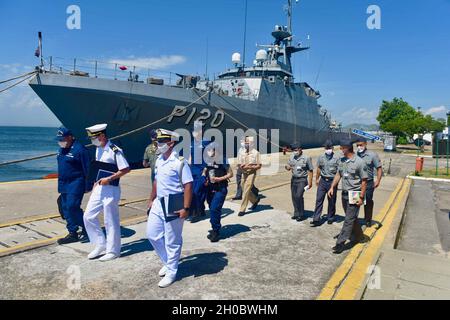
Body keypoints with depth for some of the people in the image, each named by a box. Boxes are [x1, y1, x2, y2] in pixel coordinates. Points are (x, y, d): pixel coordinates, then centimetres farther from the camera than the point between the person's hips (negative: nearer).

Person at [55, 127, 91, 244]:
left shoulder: (79, 149, -16)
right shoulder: (62, 149, 12)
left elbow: (87, 169, -15)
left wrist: (88, 186, -14)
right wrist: (60, 184, 23)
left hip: (76, 184, -9)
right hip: (64, 184, 9)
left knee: (72, 206, -14)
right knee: (65, 208, 10)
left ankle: (85, 228, 8)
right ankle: (72, 233, 19)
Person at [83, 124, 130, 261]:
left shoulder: (115, 150, -15)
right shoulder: (98, 149, 11)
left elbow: (126, 169, -17)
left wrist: (108, 179, -19)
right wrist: (96, 183, 14)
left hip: (110, 189, -8)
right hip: (99, 189, 8)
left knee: (111, 221, 1)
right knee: (88, 216, 9)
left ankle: (113, 251, 17)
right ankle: (101, 245, 23)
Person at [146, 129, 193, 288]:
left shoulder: (180, 162, -15)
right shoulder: (159, 160, 10)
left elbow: (188, 185, -17)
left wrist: (186, 208, -21)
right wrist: (151, 200, 19)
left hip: (173, 205, -8)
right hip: (159, 203, 8)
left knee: (172, 241, 4)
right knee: (152, 234, 14)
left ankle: (171, 272, 22)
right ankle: (167, 261, 35)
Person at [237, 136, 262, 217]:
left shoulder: (256, 153, -7)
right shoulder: (241, 152, 4)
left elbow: (259, 165, -6)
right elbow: (239, 164, 8)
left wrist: (250, 167, -20)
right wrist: (241, 166, -15)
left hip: (251, 173, -5)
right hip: (244, 173, 5)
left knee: (246, 191, -9)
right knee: (245, 190, 15)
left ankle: (242, 209, -3)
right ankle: (255, 200, 42)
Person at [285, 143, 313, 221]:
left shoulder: (306, 158, -8)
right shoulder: (292, 157, 6)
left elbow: (310, 170, -4)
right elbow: (288, 166, 12)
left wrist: (310, 182, -6)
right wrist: (287, 167, -13)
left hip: (302, 180, -5)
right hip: (294, 179, 6)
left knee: (299, 196, -13)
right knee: (294, 197, 9)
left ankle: (301, 215, 2)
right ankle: (296, 213, 25)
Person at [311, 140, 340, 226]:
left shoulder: (336, 158, -6)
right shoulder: (321, 157, 5)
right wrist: (317, 179, 19)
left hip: (332, 181, -3)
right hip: (323, 181, 3)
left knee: (332, 201, 8)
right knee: (319, 199, -2)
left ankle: (330, 218, 24)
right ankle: (316, 219, -1)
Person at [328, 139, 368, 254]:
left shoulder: (359, 162, -15)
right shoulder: (342, 161, 5)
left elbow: (364, 181, -13)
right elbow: (338, 175, 13)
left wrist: (361, 197, -15)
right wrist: (332, 187, 1)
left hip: (354, 195, -7)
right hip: (344, 194, 7)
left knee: (349, 219, -4)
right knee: (352, 218, 19)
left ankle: (341, 242, -3)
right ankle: (358, 236, 37)